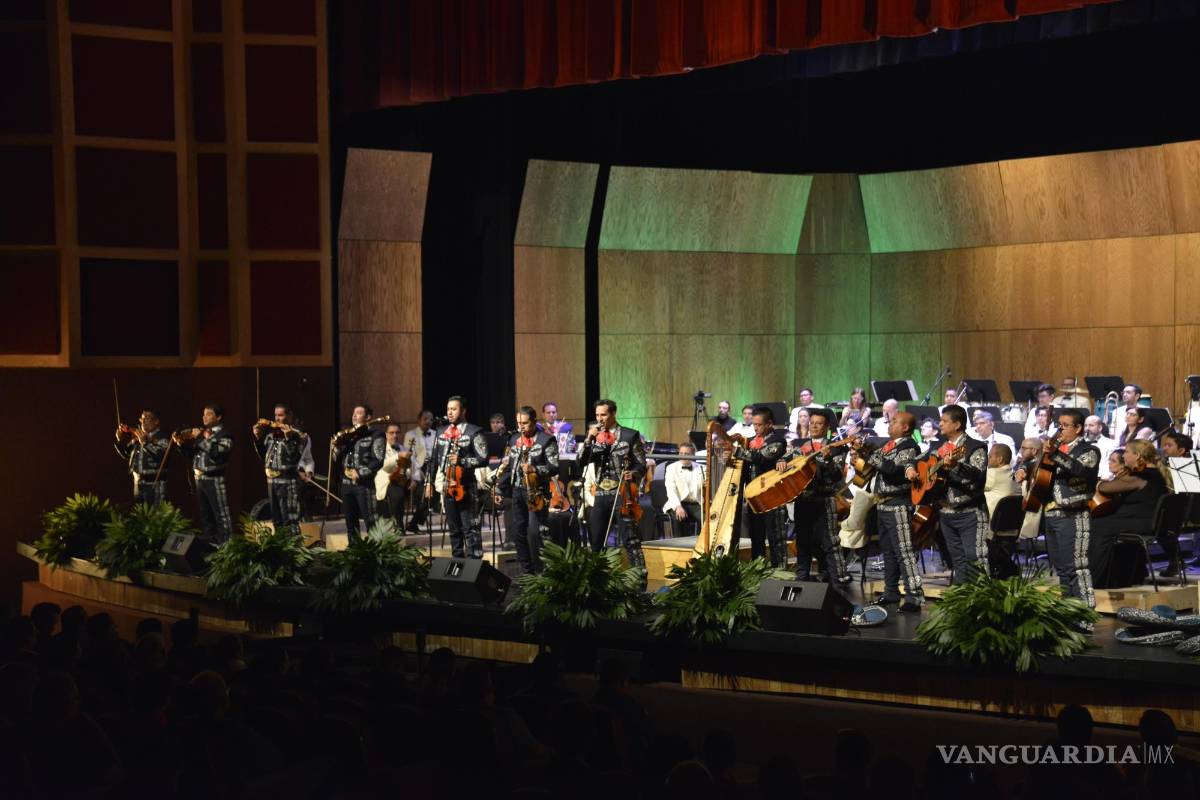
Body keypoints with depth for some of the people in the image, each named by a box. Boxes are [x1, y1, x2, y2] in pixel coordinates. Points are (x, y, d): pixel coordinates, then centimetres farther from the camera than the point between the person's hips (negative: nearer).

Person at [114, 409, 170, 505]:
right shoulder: (137, 437, 13)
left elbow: (161, 456, -23)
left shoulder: (162, 438, -6)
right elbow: (126, 455, 21)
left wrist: (145, 442, -25)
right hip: (138, 483, 7)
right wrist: (120, 441, 6)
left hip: (155, 485, -7)